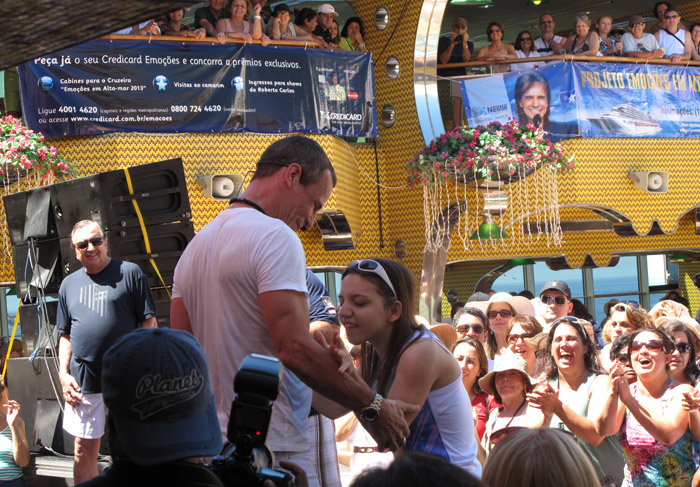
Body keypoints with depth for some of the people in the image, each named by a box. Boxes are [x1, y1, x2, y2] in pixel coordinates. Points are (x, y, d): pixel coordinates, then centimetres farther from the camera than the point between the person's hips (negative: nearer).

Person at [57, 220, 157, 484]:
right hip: (82, 382, 4)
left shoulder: (130, 273, 1)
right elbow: (65, 335, 18)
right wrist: (63, 373, 5)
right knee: (84, 450, 7)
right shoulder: (69, 284, 14)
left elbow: (149, 323, -2)